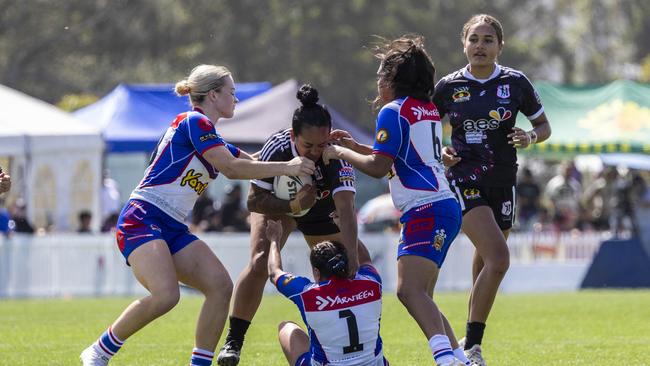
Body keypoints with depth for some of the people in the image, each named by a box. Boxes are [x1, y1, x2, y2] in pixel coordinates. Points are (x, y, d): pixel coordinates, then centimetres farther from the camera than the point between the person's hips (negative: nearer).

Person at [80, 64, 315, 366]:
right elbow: (232, 167, -15)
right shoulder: (193, 122, -8)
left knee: (221, 286, -8)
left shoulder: (211, 137, 20)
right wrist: (285, 167, -12)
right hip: (142, 219, -10)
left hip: (173, 229, 10)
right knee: (165, 296, -28)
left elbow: (253, 162, 29)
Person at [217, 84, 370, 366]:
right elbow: (254, 200, -28)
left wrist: (351, 257, -61)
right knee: (260, 263, -23)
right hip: (278, 205, -1)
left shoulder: (337, 157, -37)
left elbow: (346, 209, -48)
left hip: (322, 213, 1)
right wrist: (293, 206, -44)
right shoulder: (278, 147, -36)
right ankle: (233, 342, -15)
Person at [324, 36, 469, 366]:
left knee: (409, 289, -23)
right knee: (421, 297, 15)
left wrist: (341, 153, 3)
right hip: (443, 206, 10)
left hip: (427, 212, -10)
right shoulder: (429, 110, 21)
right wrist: (355, 145, 29)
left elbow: (378, 167, -12)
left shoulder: (394, 111, -6)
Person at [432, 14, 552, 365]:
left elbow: (544, 126, 11)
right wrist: (440, 151, -8)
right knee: (498, 259, -20)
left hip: (502, 183, 3)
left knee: (485, 266, 9)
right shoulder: (448, 86, -2)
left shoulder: (516, 83, 0)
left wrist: (530, 137, -11)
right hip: (464, 181, -3)